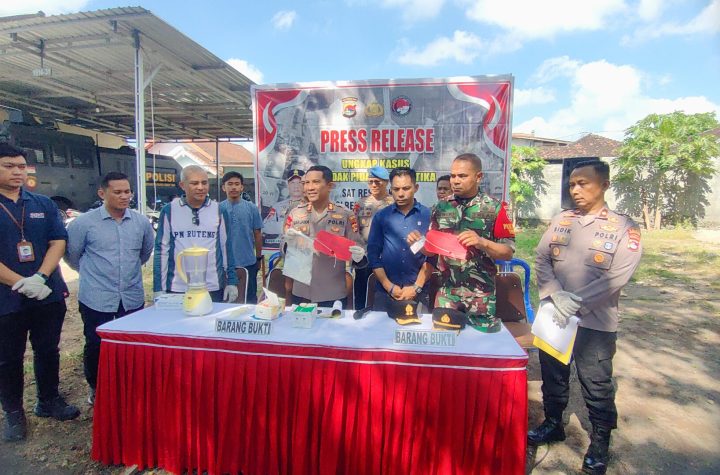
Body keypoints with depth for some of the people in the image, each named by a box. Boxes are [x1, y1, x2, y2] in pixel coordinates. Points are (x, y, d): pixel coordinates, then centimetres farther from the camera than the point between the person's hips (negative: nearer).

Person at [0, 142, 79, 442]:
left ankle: (49, 401, 32)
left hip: (48, 294, 3)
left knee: (48, 351, 15)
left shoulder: (44, 204, 5)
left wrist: (40, 277, -16)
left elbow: (58, 241, -2)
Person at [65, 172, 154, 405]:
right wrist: (92, 272, 15)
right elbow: (72, 255, 6)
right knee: (95, 347, 8)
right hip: (96, 299, -2)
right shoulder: (84, 222, -7)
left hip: (133, 297, 2)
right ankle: (95, 388, 31)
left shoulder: (141, 222, 1)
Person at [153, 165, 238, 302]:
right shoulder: (169, 210, -1)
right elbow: (161, 249, 1)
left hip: (214, 288, 1)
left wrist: (232, 281, 2)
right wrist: (159, 288, -1)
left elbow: (226, 247, 5)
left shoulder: (219, 210, 1)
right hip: (177, 289, 0)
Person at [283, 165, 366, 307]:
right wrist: (288, 242, -15)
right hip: (301, 293, 2)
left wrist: (358, 256, -24)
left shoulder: (345, 215, -4)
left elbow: (357, 248, -3)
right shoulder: (295, 214, 2)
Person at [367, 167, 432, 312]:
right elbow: (373, 253, 1)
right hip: (385, 292, 1)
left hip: (418, 293, -1)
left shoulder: (429, 215, -1)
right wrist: (389, 286, -6)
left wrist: (416, 287, -8)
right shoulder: (381, 216, 3)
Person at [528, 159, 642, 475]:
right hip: (553, 315, 4)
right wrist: (557, 295, -16)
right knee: (552, 375, 17)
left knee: (597, 385, 9)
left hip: (595, 322, -3)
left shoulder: (623, 228, -5)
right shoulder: (560, 221, 5)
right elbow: (541, 260, 0)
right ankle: (553, 424, 39)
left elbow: (616, 277, -15)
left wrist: (576, 302, -21)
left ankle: (600, 442, 31)